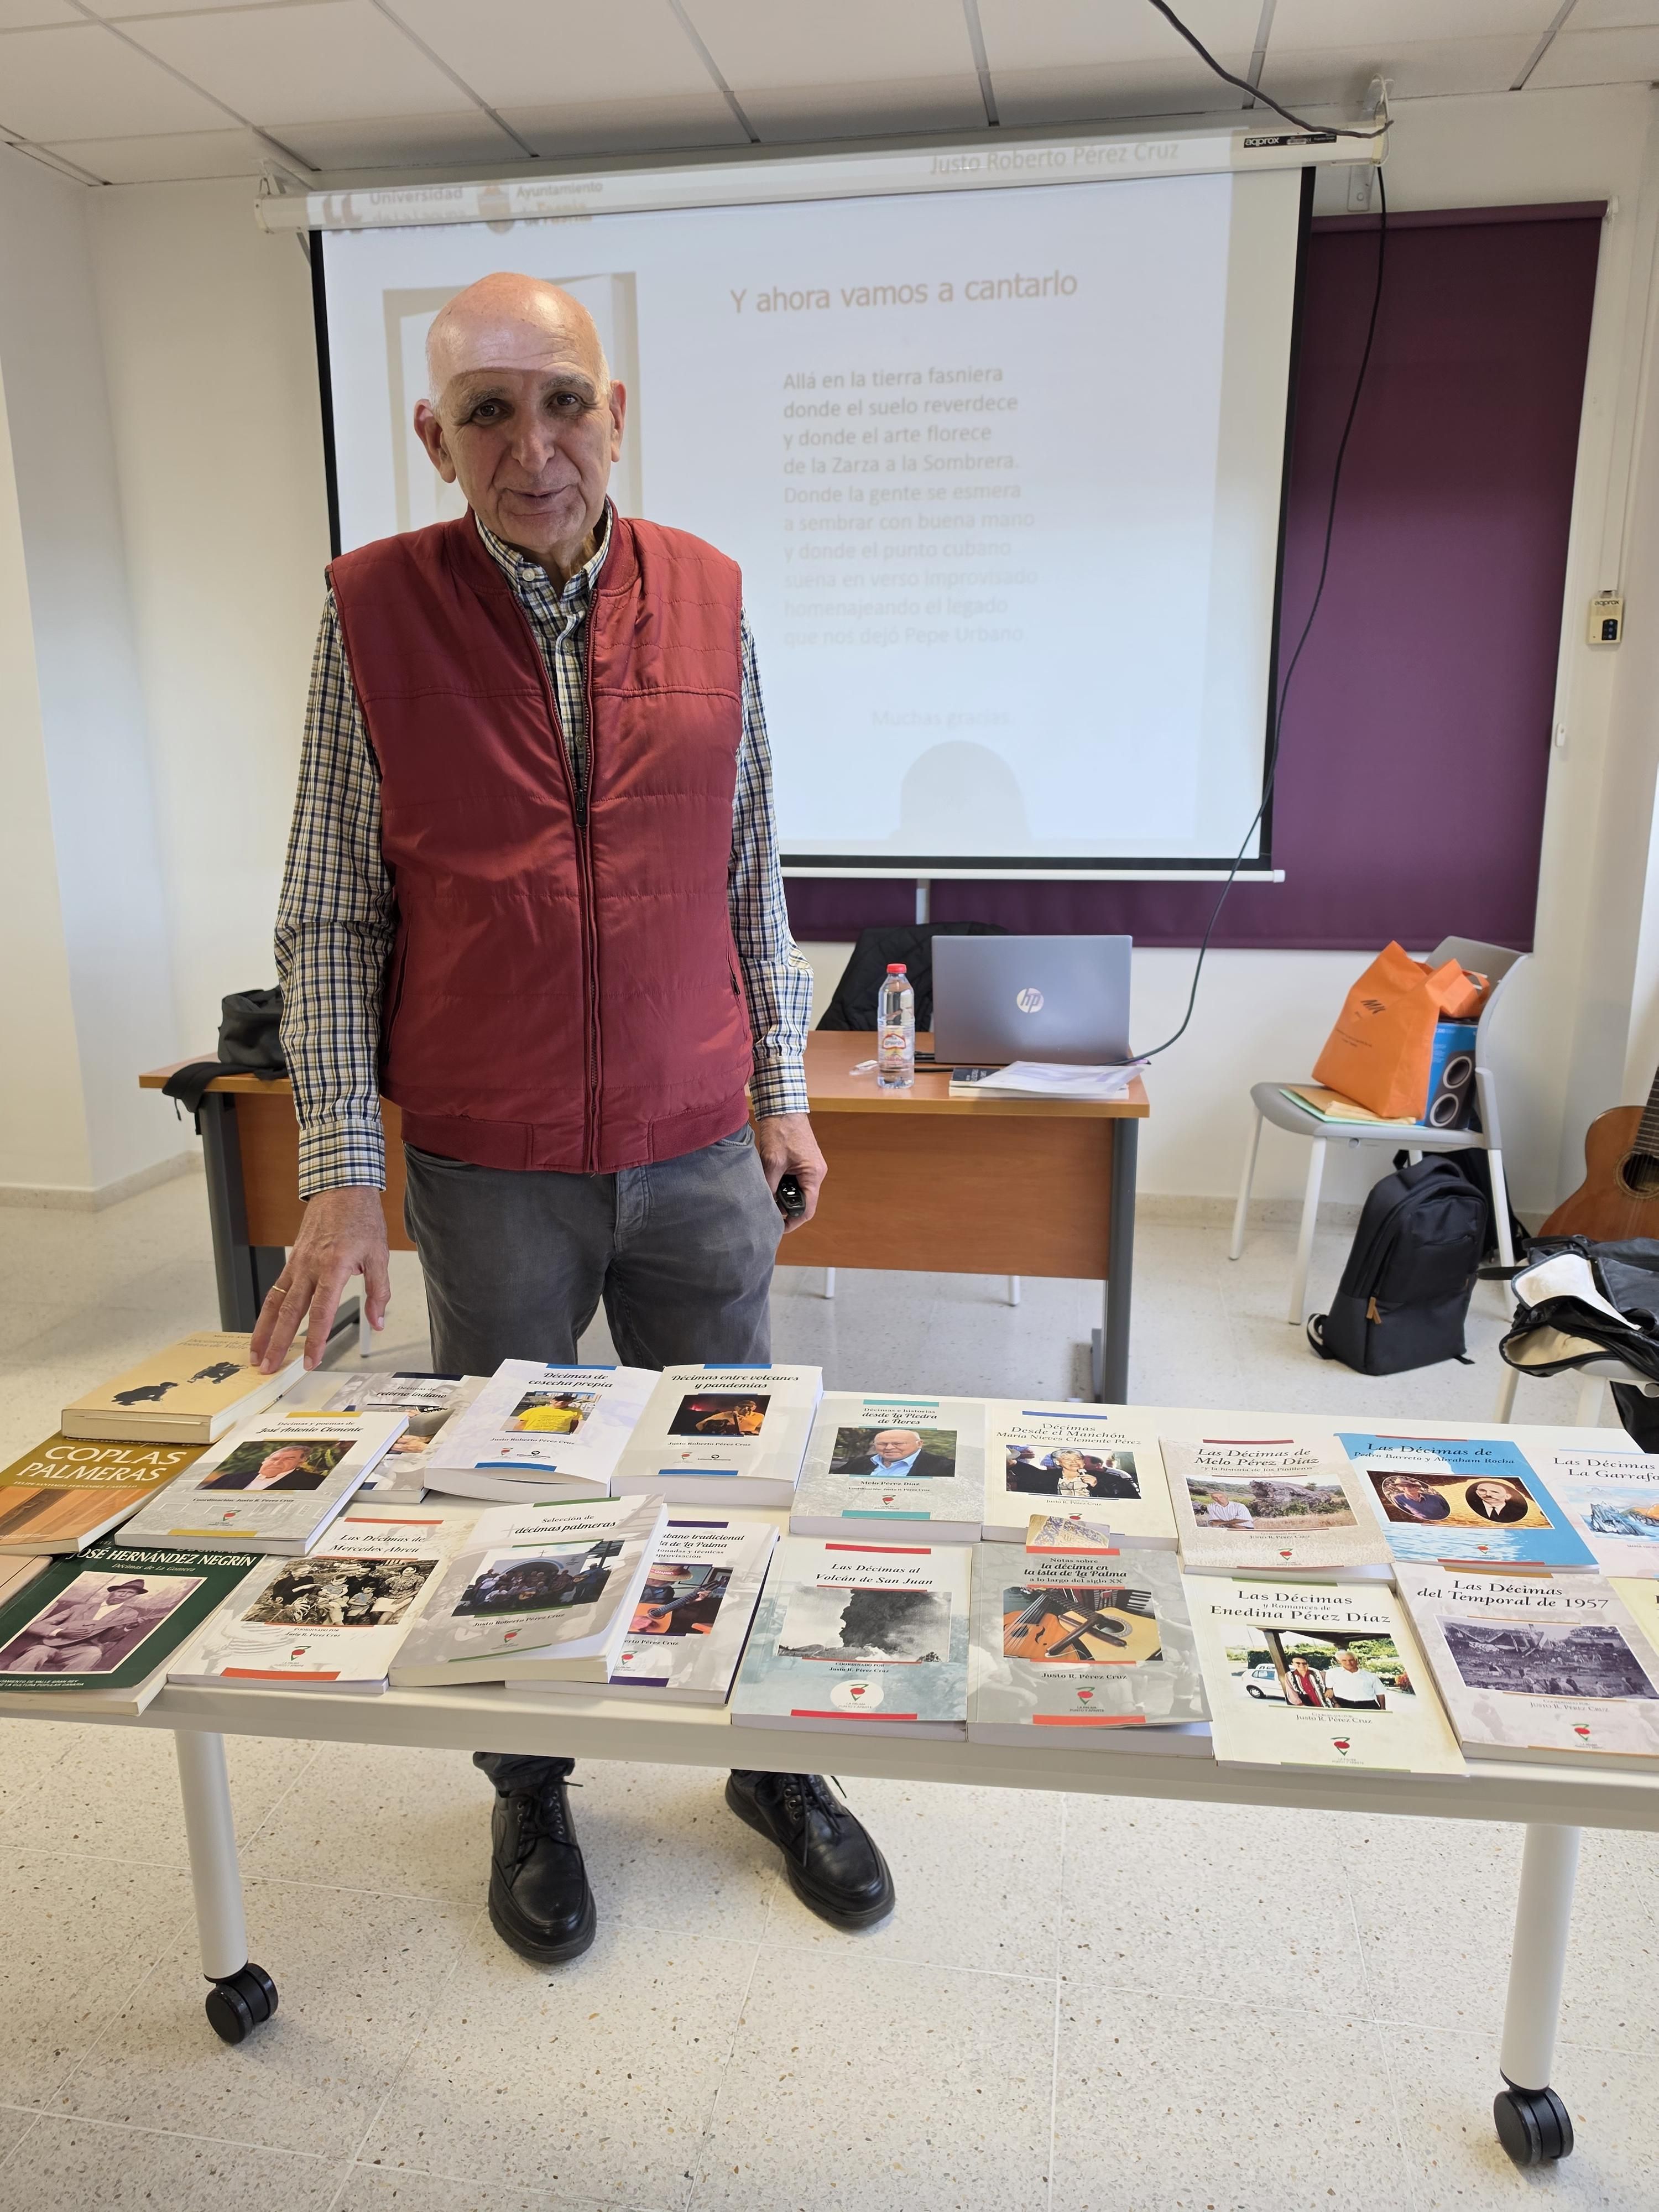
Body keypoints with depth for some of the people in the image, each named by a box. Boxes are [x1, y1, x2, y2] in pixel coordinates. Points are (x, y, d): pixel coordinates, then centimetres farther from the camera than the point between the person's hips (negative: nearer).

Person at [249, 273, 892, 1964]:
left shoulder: (707, 597, 1)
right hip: (487, 1169, -1)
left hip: (698, 1148, 2)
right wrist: (342, 1173, -10)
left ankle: (772, 1762, 39)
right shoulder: (375, 610, -5)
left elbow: (748, 873, 8)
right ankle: (528, 1792, 40)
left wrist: (782, 1091, 8)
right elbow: (329, 918, -5)